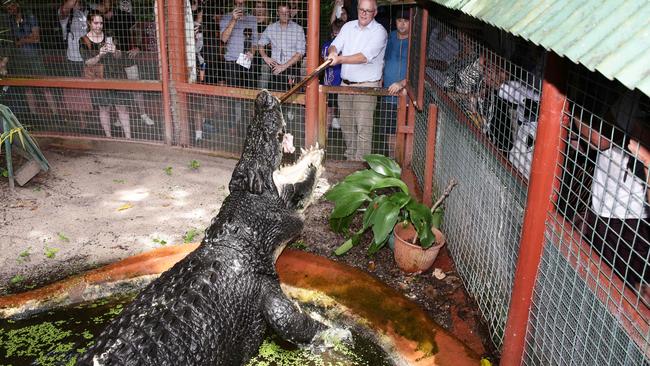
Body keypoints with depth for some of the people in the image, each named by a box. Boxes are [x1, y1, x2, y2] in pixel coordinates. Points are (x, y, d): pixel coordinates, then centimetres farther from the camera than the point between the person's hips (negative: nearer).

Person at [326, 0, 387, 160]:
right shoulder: (348, 27, 12)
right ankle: (349, 158, 28)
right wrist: (332, 52, -22)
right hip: (345, 83, 6)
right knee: (346, 126, 14)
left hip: (366, 86, -6)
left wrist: (340, 59, -26)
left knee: (363, 128, -8)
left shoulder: (379, 31, -8)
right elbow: (335, 45, 3)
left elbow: (365, 57, -20)